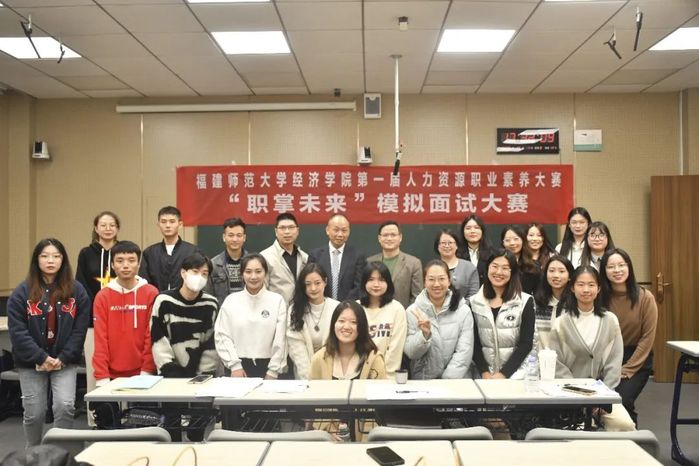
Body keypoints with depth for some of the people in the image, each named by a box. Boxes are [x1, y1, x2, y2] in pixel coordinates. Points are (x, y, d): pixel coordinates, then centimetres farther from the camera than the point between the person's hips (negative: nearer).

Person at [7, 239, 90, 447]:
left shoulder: (77, 290, -1)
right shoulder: (22, 291, -3)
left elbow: (80, 329, -4)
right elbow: (17, 331, -9)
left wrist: (63, 358, -12)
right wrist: (41, 357, -15)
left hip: (65, 362, 0)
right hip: (31, 363, 0)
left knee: (65, 406, -12)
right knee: (34, 413, 7)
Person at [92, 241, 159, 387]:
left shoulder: (151, 293, -1)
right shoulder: (102, 296, 2)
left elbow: (152, 336, -3)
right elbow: (100, 339, -3)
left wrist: (147, 371, -9)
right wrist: (102, 377, -9)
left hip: (142, 374, -1)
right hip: (112, 375, 1)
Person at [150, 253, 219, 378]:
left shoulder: (210, 304, -2)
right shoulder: (164, 301, -6)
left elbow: (212, 343, 2)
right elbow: (158, 339, -5)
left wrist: (206, 373, -4)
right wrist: (170, 370, -11)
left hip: (200, 374, 1)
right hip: (170, 373, -1)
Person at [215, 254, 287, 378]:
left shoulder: (277, 300, -1)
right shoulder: (231, 300, 2)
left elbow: (280, 339, -3)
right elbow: (222, 335, -1)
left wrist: (273, 371, -6)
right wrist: (234, 365, -8)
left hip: (267, 366, 0)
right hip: (239, 365, 1)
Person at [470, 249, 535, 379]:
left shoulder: (525, 302, 0)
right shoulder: (474, 302, 5)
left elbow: (526, 343, -4)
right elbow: (474, 342, 3)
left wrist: (504, 373, -12)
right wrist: (485, 372, -10)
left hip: (515, 374, -1)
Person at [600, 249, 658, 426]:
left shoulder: (645, 297, -9)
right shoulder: (600, 297, -5)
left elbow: (648, 337, -7)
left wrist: (627, 369, -10)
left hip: (638, 360, -1)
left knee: (622, 401, -21)